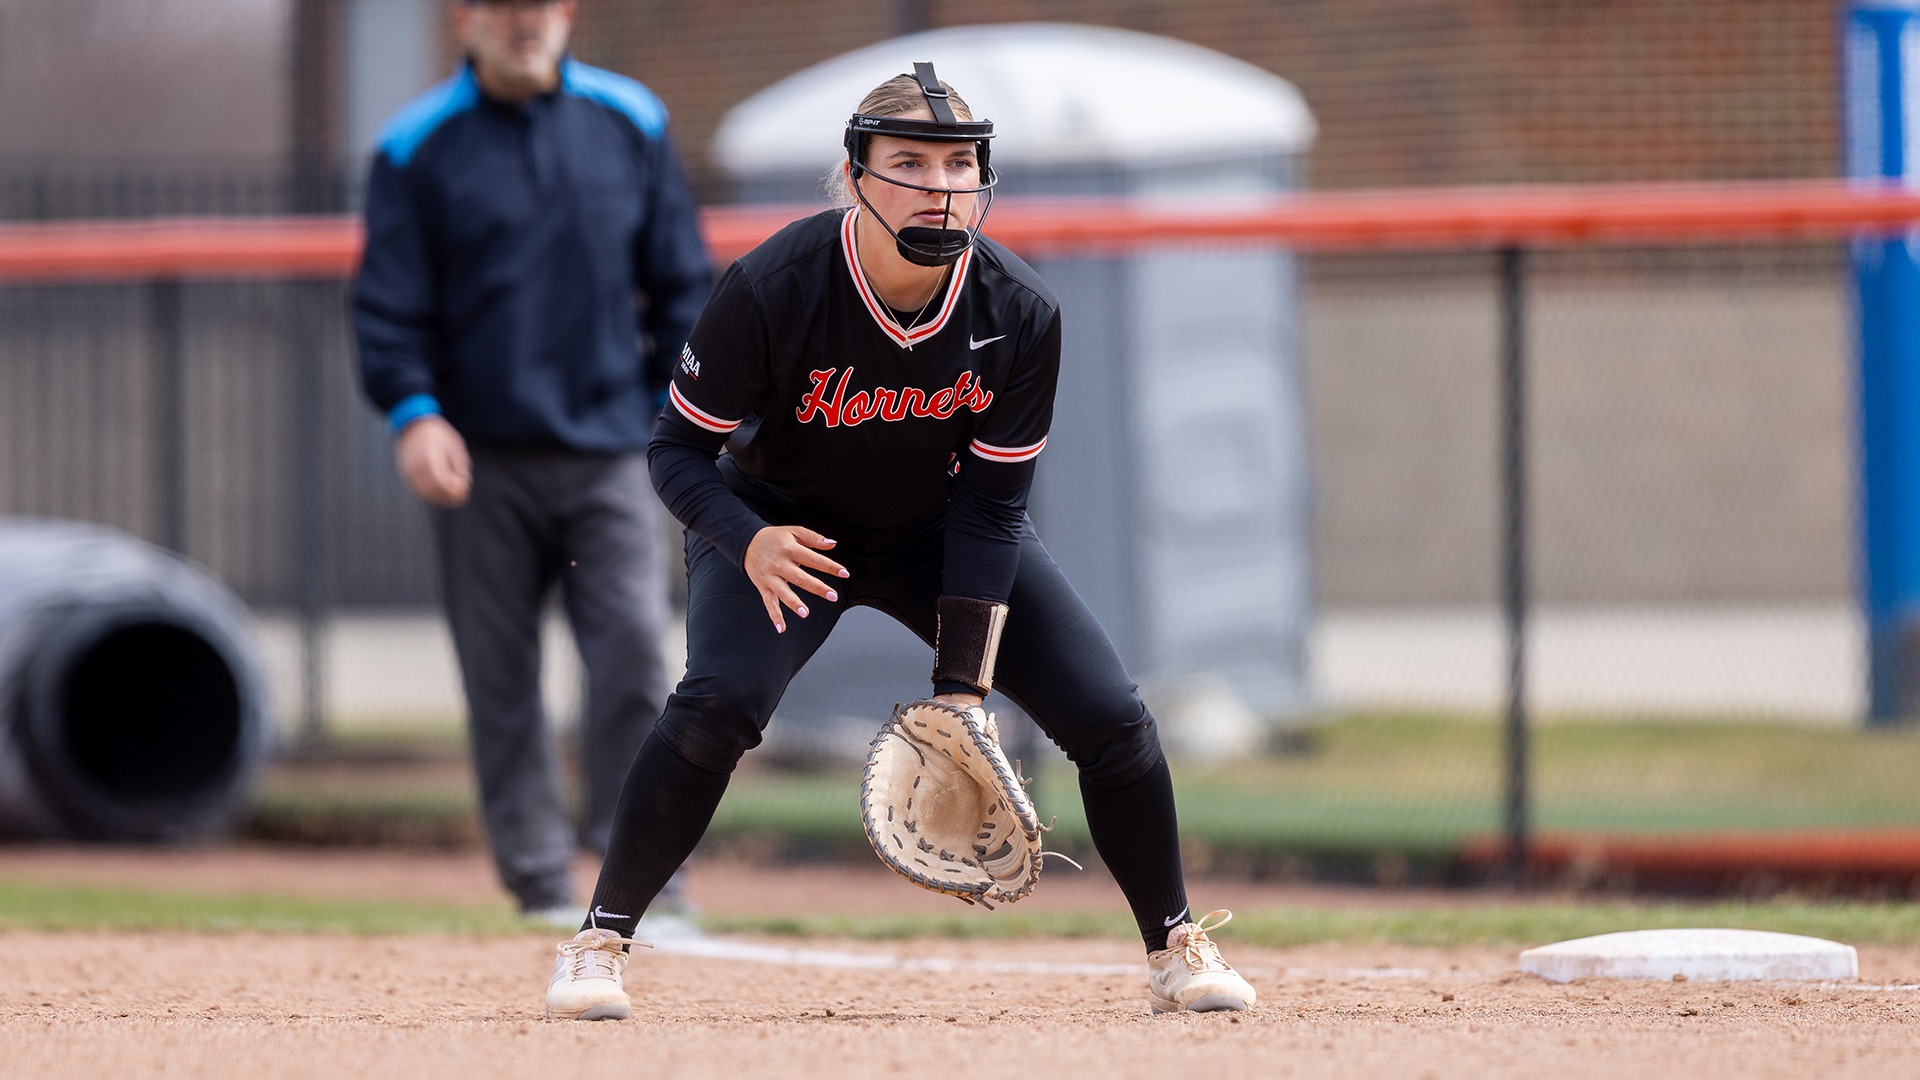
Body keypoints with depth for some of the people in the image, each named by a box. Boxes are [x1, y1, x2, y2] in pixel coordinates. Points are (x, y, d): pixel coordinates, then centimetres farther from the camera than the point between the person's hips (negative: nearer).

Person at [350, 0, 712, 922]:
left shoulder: (630, 123, 8)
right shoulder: (416, 147, 1)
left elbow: (681, 282, 12)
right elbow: (388, 303, -1)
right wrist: (412, 412, -15)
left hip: (608, 449, 1)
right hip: (482, 455, -1)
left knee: (635, 644, -12)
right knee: (500, 674, 1)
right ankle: (538, 877, 6)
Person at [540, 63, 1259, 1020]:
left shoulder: (1020, 315, -23)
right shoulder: (771, 291, -30)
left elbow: (989, 510, -17)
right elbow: (678, 448, -19)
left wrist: (962, 688, -22)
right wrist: (748, 542, -39)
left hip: (940, 532, 3)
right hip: (784, 521, -3)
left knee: (1110, 717, -9)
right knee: (718, 701, -30)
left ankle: (1177, 950, 12)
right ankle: (598, 944, -16)